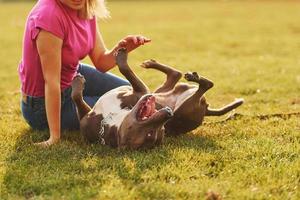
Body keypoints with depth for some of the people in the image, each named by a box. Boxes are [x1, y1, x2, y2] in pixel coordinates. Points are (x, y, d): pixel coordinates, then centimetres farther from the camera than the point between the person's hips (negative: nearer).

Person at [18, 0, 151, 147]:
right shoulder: (49, 15, -32)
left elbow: (101, 61, -4)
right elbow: (51, 80, -30)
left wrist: (119, 50, -26)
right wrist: (55, 136, -27)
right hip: (43, 103, -7)